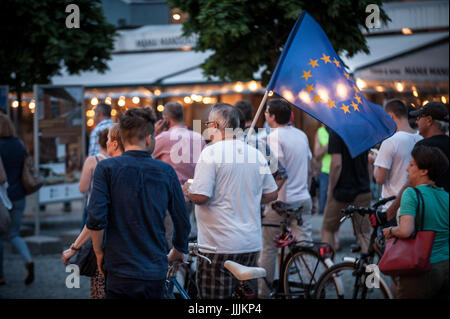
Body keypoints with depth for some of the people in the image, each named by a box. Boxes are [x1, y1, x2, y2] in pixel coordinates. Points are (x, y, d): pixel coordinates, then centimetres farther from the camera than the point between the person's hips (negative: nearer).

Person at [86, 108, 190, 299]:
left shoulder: (107, 168, -5)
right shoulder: (166, 172, 1)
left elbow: (95, 218, -14)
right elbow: (183, 222, 6)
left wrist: (99, 252, 2)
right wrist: (178, 251, 25)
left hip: (120, 272, -2)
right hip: (156, 274, 2)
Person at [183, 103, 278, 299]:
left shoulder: (211, 152, -12)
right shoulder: (256, 154, 7)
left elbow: (200, 197, -18)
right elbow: (271, 194, 14)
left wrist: (186, 191, 2)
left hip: (219, 246, -7)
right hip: (251, 244, 7)